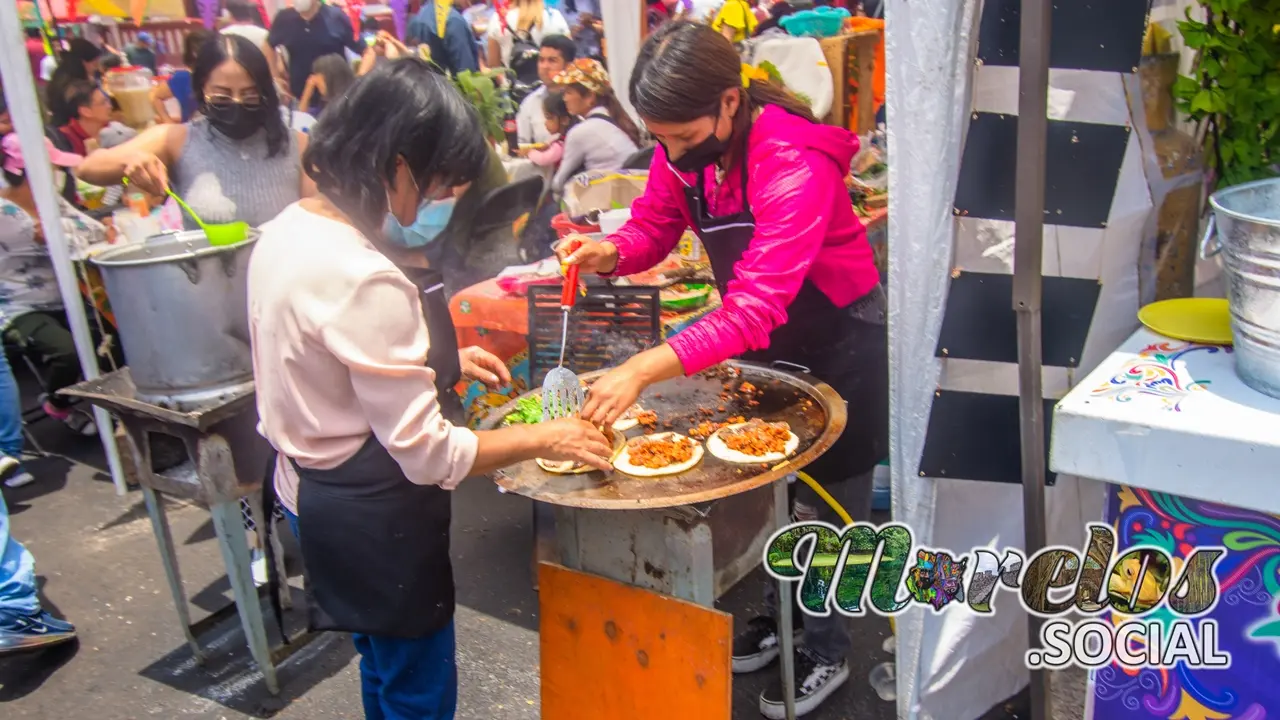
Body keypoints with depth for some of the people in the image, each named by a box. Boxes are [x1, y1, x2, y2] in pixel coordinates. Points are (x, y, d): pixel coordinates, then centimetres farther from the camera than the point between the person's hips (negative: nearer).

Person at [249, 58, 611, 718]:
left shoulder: (289, 229, -1)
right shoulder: (365, 279, -30)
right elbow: (428, 454, -25)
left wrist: (440, 359, 9)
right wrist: (542, 440, -12)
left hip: (311, 488, 9)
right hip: (373, 519, -9)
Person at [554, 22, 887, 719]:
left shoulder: (794, 162, -36)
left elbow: (758, 307, -43)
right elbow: (652, 225, -2)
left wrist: (645, 367, -52)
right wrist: (610, 252, -26)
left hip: (839, 335, -7)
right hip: (758, 336, 7)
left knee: (828, 500, 8)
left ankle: (826, 650, 28)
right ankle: (779, 612, 41)